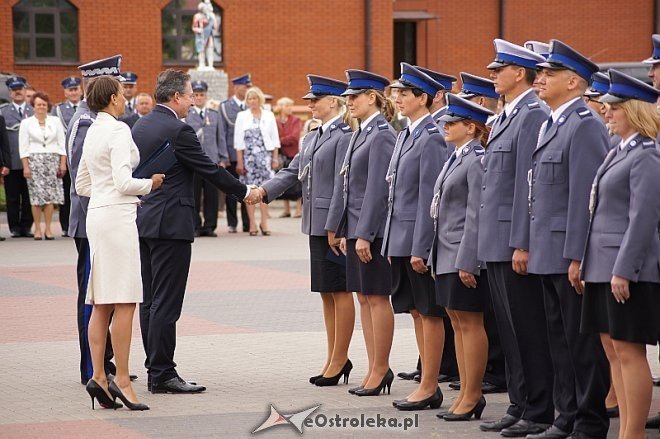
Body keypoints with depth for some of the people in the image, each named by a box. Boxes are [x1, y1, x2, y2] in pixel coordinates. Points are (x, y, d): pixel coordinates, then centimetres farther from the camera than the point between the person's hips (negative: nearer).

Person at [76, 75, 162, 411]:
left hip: (97, 215, 9)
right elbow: (123, 181, -18)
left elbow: (82, 185, 20)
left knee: (102, 303, 8)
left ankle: (98, 376, 6)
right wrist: (150, 184, -2)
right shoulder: (118, 130, -11)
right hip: (117, 216, -9)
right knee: (124, 301, -8)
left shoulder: (92, 132, 16)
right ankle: (121, 379, -10)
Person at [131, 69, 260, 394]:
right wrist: (245, 193, 3)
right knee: (166, 302, -6)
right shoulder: (178, 130, -15)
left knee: (151, 301, 11)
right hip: (170, 224, -9)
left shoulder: (140, 127, 11)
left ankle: (155, 368, 15)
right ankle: (162, 374, -5)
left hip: (143, 221, 9)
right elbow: (210, 170, -9)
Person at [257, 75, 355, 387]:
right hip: (316, 225, 9)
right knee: (326, 292, 13)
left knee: (340, 291, -1)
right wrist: (265, 190, -5)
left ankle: (339, 359, 6)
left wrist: (334, 228, -19)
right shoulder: (312, 137, 16)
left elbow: (342, 185, -17)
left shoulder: (344, 136, -13)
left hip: (334, 224, -9)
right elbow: (293, 171, 12)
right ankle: (335, 358, 20)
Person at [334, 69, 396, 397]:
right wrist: (345, 231, 15)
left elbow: (377, 188, -18)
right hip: (355, 228, 9)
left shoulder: (382, 135, -13)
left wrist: (364, 234, -20)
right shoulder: (361, 134, 15)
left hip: (373, 230, -9)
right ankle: (375, 369, 16)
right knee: (364, 298, 11)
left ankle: (381, 369, 3)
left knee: (377, 298, -3)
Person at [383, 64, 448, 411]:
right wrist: (391, 242, 17)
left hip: (419, 239, -9)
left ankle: (429, 387, 5)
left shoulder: (432, 138, -14)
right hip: (400, 239, 9)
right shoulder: (404, 136, 15)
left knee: (429, 313, -1)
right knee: (416, 312, 12)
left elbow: (430, 197, -17)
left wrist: (420, 248, -19)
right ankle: (428, 385, 19)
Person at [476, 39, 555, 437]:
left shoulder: (533, 115, -13)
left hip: (517, 241, -10)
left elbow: (529, 184, -19)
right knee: (509, 329, 13)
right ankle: (519, 407, 20)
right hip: (497, 241, 10)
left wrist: (522, 244, -21)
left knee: (529, 329, -3)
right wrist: (491, 240, 17)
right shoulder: (504, 117, 17)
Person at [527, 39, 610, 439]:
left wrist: (577, 258, -21)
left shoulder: (585, 125, -13)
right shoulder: (551, 125, 17)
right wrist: (534, 248, 16)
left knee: (584, 342, -2)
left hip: (572, 256, -9)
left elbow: (585, 196, -18)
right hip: (550, 256, 9)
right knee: (560, 341, 14)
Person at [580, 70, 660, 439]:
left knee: (629, 352, -5)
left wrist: (623, 270, -21)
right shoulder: (619, 153, 15)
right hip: (604, 265, 10)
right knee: (613, 351, 11)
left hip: (630, 267, -10)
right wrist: (597, 266, 16)